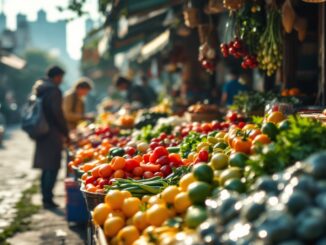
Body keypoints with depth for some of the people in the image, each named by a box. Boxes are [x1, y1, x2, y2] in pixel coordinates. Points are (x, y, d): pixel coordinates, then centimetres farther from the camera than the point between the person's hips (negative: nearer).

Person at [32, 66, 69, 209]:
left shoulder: (38, 88, 13)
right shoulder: (54, 91, -14)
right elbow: (58, 114, -17)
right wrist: (65, 132, -7)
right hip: (52, 134, -9)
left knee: (46, 167, 15)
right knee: (52, 167, -4)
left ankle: (45, 197, 21)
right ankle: (48, 199, -3)